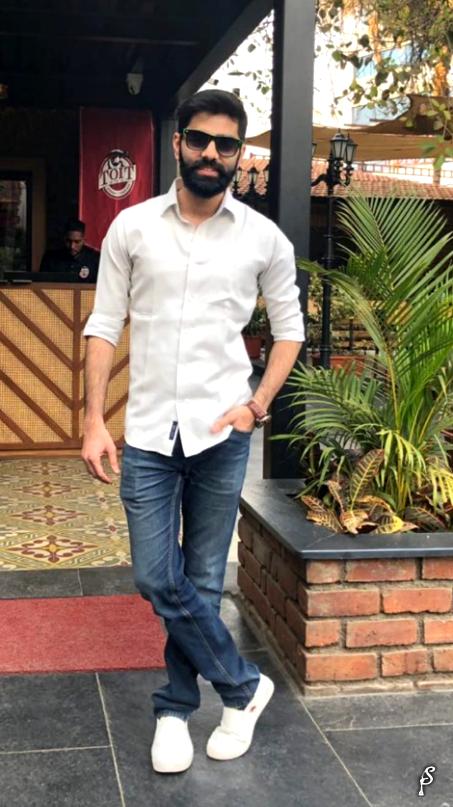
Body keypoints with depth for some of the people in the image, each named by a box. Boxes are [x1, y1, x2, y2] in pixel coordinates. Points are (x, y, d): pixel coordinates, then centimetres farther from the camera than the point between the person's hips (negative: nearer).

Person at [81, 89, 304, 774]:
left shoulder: (264, 238, 1)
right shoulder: (133, 226, 2)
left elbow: (289, 329, 10)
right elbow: (105, 325, 4)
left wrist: (257, 405, -3)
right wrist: (94, 423, -3)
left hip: (221, 434, -1)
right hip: (148, 432, 1)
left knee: (201, 583, 7)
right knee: (157, 579, 0)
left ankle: (175, 708, 28)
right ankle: (243, 686, 21)